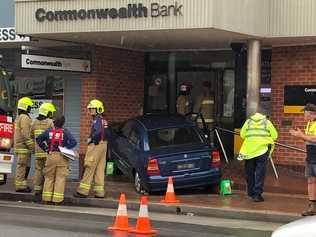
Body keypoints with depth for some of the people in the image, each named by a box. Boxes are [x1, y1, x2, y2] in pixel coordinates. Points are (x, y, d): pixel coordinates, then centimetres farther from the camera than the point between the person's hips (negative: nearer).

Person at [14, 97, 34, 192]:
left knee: (25, 166, 14)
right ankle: (20, 186, -6)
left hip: (19, 146, 10)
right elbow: (26, 134, -21)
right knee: (22, 166, -7)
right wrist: (32, 146, -18)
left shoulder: (19, 118, 18)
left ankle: (22, 185, 17)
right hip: (24, 147, -10)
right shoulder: (25, 118, -14)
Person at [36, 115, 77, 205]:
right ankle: (57, 199, 0)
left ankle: (46, 198, 12)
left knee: (49, 177, 12)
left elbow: (38, 139, 12)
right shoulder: (65, 132, -3)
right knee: (60, 178, 2)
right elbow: (73, 142, -12)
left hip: (51, 156, 2)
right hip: (62, 157, -2)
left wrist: (45, 148, 11)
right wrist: (65, 148, -3)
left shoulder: (49, 131, 5)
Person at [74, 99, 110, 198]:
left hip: (96, 145, -9)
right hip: (103, 145, 9)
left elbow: (98, 132, -28)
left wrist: (91, 139, -13)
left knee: (89, 168, -7)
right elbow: (107, 134, 18)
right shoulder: (104, 120, 17)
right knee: (100, 170, 9)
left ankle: (83, 191, -5)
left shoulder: (97, 120, -13)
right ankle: (99, 192, 9)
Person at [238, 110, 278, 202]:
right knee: (260, 173, -1)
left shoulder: (248, 122, 11)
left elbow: (242, 134, 7)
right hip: (262, 150, -2)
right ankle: (257, 194, -9)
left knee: (250, 173, 13)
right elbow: (274, 136, 4)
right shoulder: (267, 122, 8)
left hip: (249, 150, 2)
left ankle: (251, 193, 21)